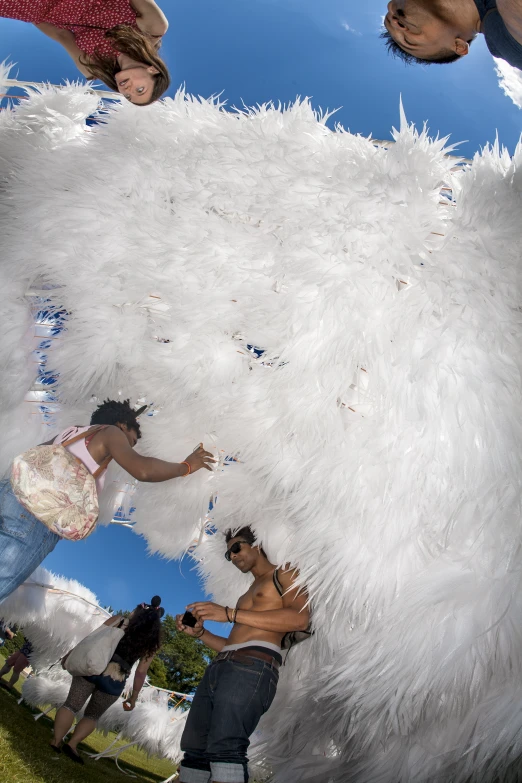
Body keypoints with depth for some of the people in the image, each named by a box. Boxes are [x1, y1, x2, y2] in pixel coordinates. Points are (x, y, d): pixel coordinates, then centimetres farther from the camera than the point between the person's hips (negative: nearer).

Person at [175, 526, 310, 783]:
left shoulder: (284, 575, 9)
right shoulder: (247, 594, 33)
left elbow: (300, 618, -12)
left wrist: (230, 614, -14)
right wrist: (199, 632, 13)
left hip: (254, 666, -9)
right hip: (219, 666, 9)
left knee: (225, 747, -23)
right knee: (194, 749, 2)